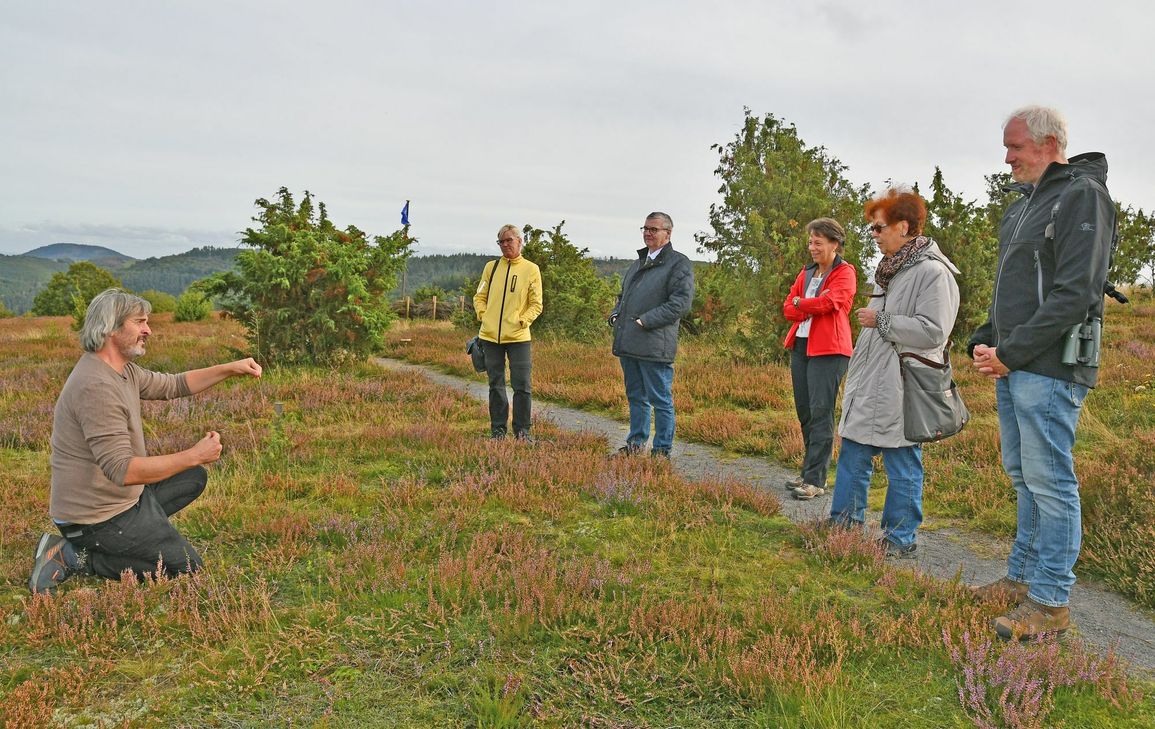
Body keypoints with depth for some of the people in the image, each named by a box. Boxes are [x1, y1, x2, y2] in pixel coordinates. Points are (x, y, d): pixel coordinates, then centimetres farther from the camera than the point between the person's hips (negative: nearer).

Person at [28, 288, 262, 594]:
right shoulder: (97, 386, -28)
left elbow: (173, 385, 15)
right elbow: (122, 470, -32)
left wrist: (231, 369, 5)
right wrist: (194, 455, -26)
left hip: (117, 494, 9)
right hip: (98, 516, -9)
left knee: (194, 477, 20)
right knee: (188, 567, -1)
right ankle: (78, 556, -2)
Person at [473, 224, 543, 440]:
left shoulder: (531, 269, 3)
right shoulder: (491, 267, 10)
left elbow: (536, 305, 3)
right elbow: (479, 297, 16)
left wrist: (522, 320, -9)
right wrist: (483, 316, 0)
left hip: (518, 337, -3)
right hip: (490, 336, 3)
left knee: (522, 385, -3)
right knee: (496, 385, 10)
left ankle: (522, 430, 9)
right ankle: (498, 429, 19)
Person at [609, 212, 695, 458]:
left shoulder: (679, 263, -5)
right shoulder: (639, 262, 21)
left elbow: (681, 302, -16)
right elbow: (623, 294, 32)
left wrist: (646, 321, -19)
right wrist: (616, 313, 10)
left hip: (654, 345, -8)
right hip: (628, 343, 8)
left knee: (661, 400, 0)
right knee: (636, 397, 16)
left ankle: (661, 451, 8)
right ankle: (635, 444, 27)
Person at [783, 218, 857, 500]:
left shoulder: (845, 273, -2)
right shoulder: (806, 273, 18)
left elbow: (829, 302, -19)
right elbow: (788, 309, 9)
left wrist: (800, 303, -2)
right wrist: (814, 306, -9)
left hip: (828, 350, -7)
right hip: (800, 346, 7)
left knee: (821, 413, -9)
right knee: (804, 411, 9)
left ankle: (815, 480, -7)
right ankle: (810, 471, 19)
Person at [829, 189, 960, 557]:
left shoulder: (932, 272, -14)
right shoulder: (889, 268, 15)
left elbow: (933, 332, -21)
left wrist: (880, 320, -16)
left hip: (902, 390, -9)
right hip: (869, 385, 9)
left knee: (903, 467, 3)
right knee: (852, 458, 14)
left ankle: (900, 540, 16)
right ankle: (844, 525, 26)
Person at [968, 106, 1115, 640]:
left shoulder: (1082, 196, -9)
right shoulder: (1023, 205, 19)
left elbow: (1073, 296, -18)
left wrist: (1011, 352, -16)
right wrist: (985, 343, 8)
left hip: (1049, 368, -9)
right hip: (1012, 369, 9)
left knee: (1050, 482, -4)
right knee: (1023, 476, 15)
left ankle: (1050, 601, 4)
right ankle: (1022, 578, 26)